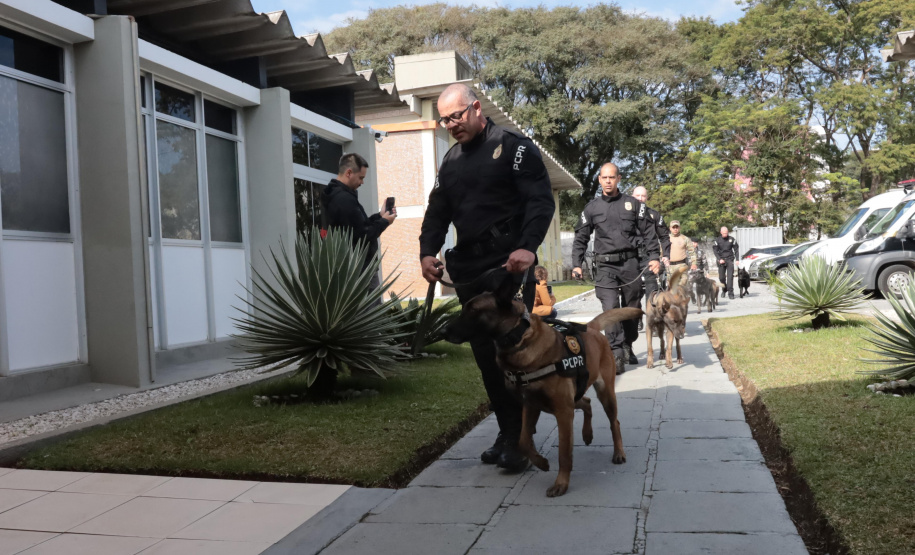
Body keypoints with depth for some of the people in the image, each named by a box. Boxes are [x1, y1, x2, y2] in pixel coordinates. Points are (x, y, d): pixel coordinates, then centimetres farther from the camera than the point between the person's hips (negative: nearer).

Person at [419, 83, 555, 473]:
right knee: (485, 353, 7)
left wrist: (528, 247, -26)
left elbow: (541, 200, -11)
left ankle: (518, 439, 2)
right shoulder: (451, 161, 19)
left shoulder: (514, 147, -1)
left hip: (509, 266, -6)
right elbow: (437, 211, 18)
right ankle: (506, 433, 17)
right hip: (469, 270, 7)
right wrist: (428, 251, -1)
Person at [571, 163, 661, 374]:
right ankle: (617, 355, -15)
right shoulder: (592, 208, 8)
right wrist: (576, 264, 3)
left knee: (631, 307, 9)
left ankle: (628, 347, 28)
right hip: (606, 265, -1)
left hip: (630, 263, 1)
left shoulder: (633, 204, 7)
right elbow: (580, 238, 11)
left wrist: (654, 257, -2)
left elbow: (649, 232, 7)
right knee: (610, 309, -14)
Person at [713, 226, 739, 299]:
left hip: (730, 260, -1)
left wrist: (737, 259, 0)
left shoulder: (732, 239, 3)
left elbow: (736, 250, 8)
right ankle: (724, 289, 30)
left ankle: (730, 293, -10)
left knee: (730, 276, -11)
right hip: (721, 260, 1)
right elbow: (715, 251, 0)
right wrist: (719, 259, -12)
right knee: (721, 277, 4)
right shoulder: (717, 240, 1)